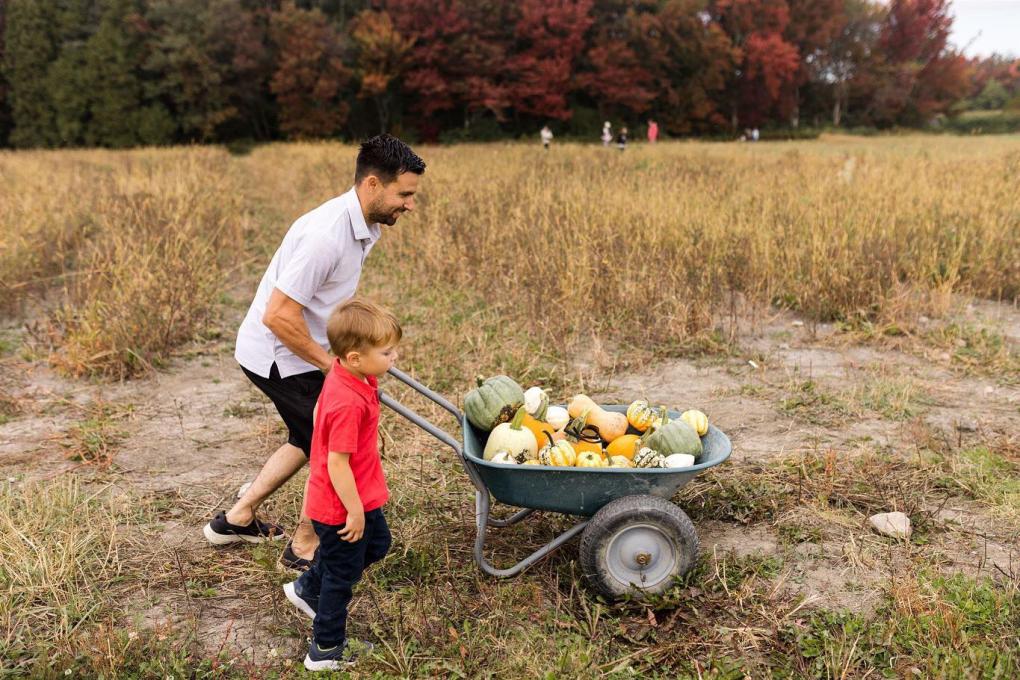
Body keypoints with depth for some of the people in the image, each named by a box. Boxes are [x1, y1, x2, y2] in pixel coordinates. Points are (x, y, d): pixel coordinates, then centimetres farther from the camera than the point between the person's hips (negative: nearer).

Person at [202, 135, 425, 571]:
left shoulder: (363, 226, 1)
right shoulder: (326, 235, -30)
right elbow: (278, 316, -30)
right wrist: (330, 365, -20)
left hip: (296, 352, 10)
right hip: (277, 357, -10)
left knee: (310, 440, 24)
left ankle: (237, 519, 37)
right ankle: (304, 547, 15)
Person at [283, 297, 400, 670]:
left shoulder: (345, 374, -6)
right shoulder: (350, 404, -35)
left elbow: (318, 412, 11)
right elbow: (337, 464, -30)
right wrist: (355, 511, -19)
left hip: (361, 495, 9)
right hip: (342, 504, -9)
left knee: (377, 543, 27)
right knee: (342, 574, 9)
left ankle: (308, 589, 42)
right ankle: (326, 651, 30)